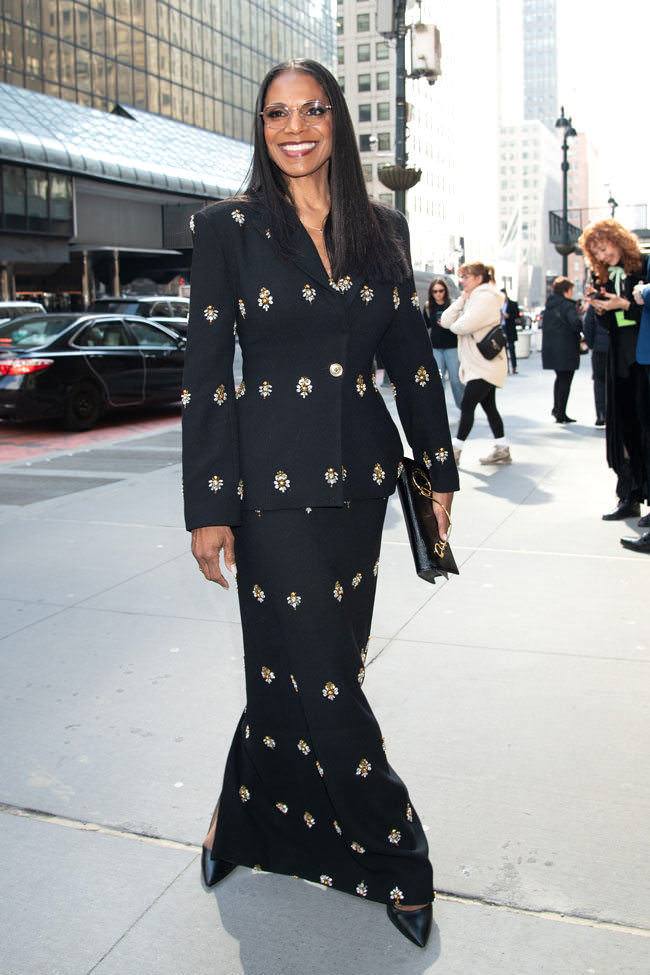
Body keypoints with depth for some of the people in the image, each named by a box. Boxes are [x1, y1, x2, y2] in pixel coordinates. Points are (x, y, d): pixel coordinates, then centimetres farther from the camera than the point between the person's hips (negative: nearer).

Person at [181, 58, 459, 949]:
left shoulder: (382, 230, 8)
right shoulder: (228, 229, -3)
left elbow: (411, 358, 12)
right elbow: (205, 374, -5)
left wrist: (440, 470, 10)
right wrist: (207, 507, -9)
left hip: (360, 476, 4)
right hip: (275, 480, -4)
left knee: (301, 663, 12)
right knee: (320, 672, 0)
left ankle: (247, 818, 36)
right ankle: (395, 856, 21)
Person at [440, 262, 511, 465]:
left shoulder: (486, 298, -13)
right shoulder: (471, 299, 17)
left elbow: (465, 325, -26)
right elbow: (446, 321, 6)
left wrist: (454, 325, -3)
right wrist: (461, 300, -4)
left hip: (485, 366, -10)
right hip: (478, 365, 10)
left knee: (467, 405, -8)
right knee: (489, 406, 10)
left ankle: (455, 451, -4)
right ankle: (502, 450, 15)